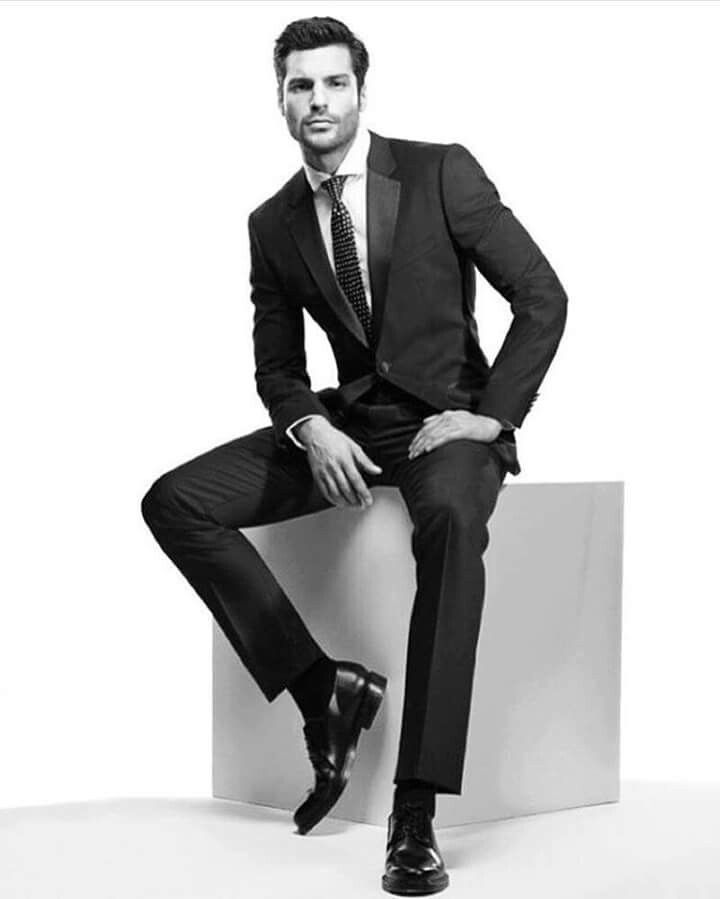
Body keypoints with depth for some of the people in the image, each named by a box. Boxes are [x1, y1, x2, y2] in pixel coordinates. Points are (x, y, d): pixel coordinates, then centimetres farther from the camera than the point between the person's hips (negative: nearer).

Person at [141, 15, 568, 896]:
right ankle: (324, 689, -10)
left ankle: (415, 816, -40)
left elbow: (542, 298, -6)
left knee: (450, 518, -40)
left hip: (446, 417, -5)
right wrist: (311, 430, -11)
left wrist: (489, 415, -14)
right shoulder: (273, 224, 7)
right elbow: (277, 364, 11)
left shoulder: (440, 171, -5)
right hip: (344, 421, 5)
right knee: (176, 503, -13)